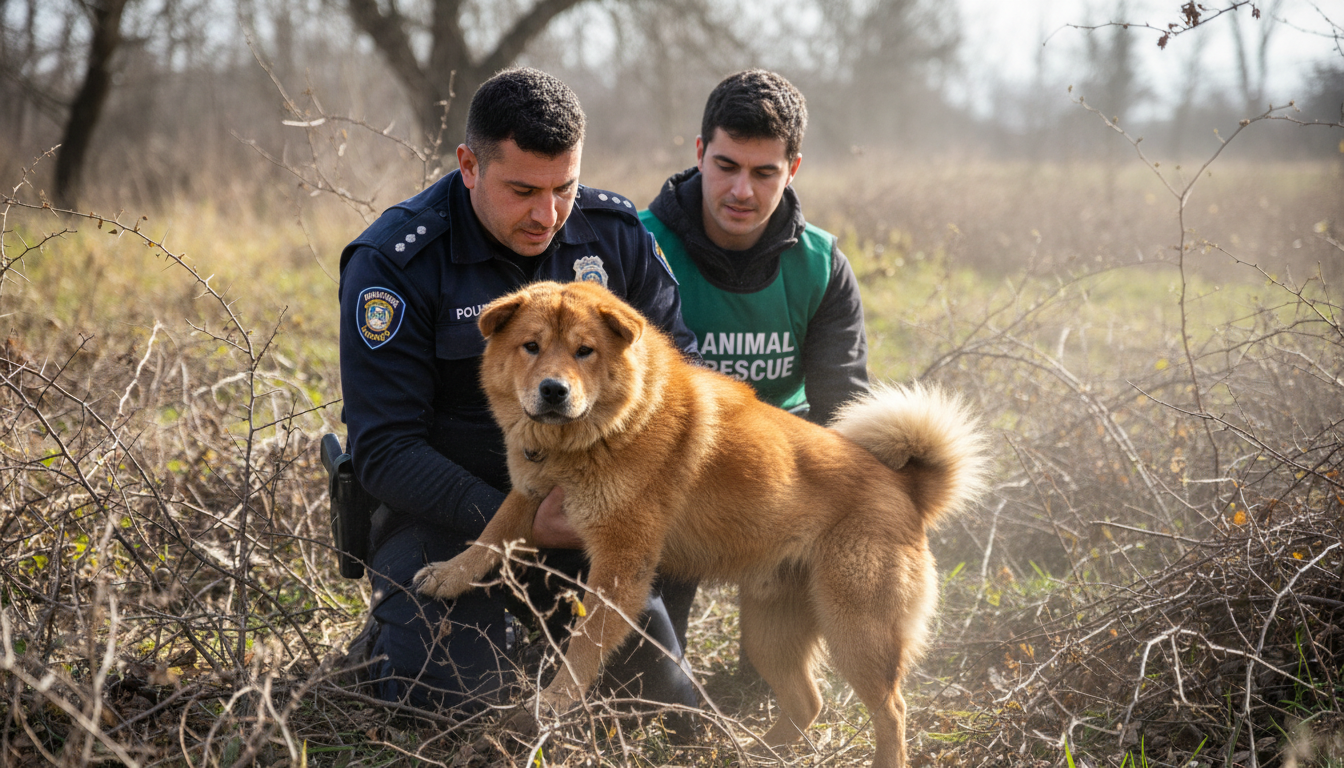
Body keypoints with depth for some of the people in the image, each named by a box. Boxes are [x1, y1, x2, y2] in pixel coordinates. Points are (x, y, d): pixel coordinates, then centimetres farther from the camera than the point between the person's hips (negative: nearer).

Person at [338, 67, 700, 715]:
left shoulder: (614, 232, -5)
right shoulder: (393, 264, -17)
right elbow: (385, 450, -17)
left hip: (586, 507, 3)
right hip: (448, 510, -3)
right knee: (450, 693, -23)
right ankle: (395, 628, 12)